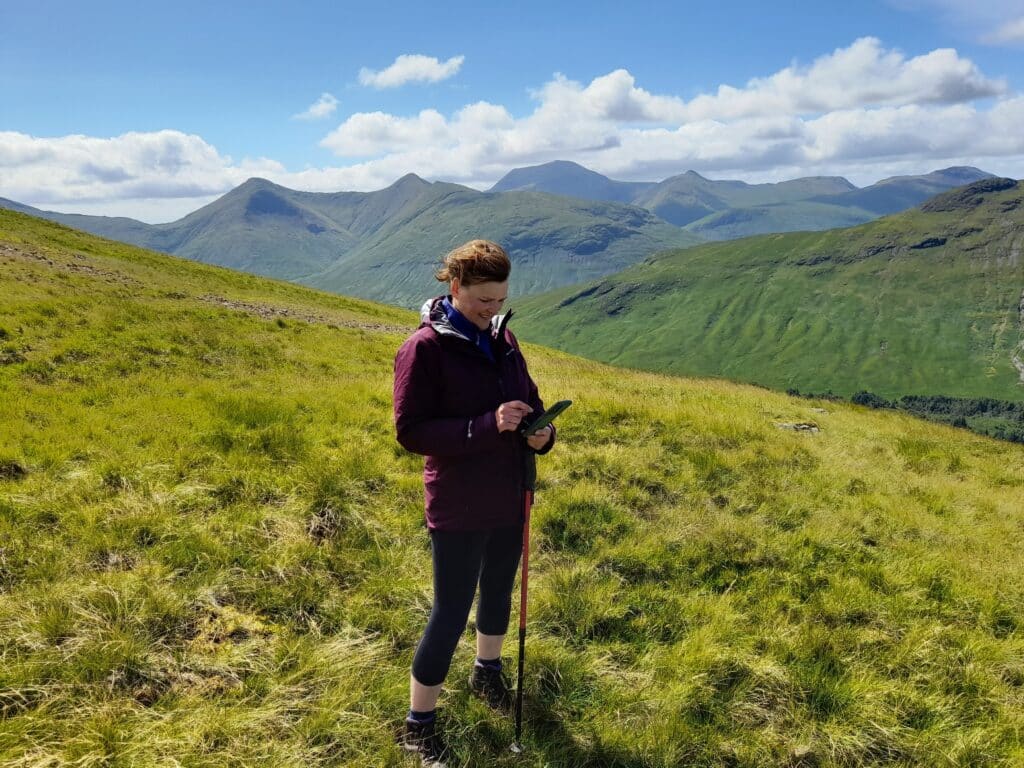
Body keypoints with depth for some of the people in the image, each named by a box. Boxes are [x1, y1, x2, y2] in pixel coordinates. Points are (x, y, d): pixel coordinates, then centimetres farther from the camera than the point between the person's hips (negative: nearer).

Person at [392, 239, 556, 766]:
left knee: (499, 591, 23)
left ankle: (487, 673, 49)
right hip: (459, 508, -6)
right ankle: (418, 724, 22)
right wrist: (487, 425, -29)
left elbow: (529, 399, 12)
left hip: (509, 499, 7)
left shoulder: (502, 339, 3)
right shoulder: (424, 348, -17)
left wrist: (542, 432, -11)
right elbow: (409, 430, -20)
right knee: (451, 611, 3)